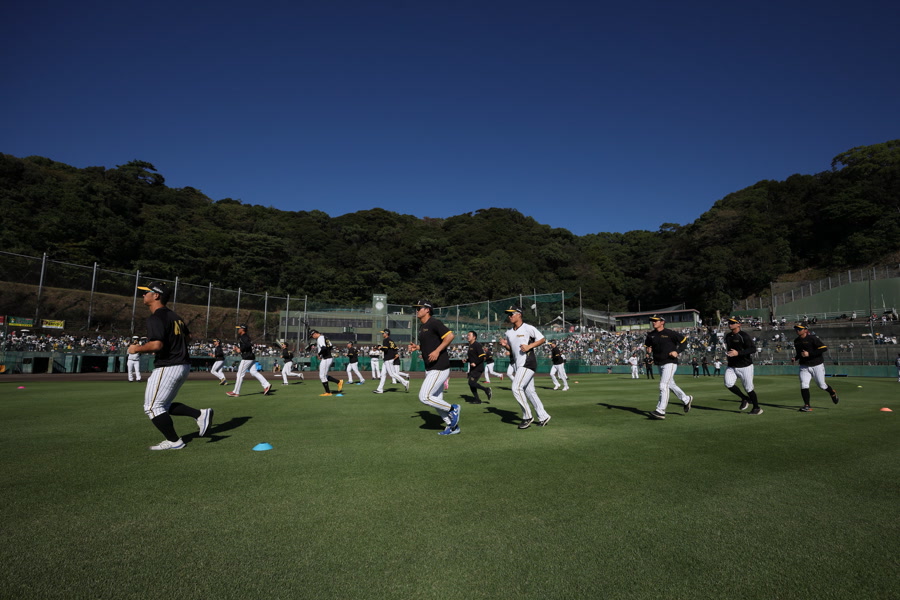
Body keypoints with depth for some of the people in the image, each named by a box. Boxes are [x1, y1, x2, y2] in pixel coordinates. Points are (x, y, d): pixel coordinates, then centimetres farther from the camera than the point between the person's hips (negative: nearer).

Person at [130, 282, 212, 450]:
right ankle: (200, 414, 6)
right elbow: (188, 337, 22)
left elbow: (157, 345, -25)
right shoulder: (174, 316, 15)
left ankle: (174, 441, 8)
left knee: (152, 407, 4)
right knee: (164, 405, 19)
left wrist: (137, 349, -9)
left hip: (167, 367, -9)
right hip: (183, 366, 9)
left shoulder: (155, 318, -14)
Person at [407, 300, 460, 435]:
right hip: (430, 369, 10)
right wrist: (417, 347, 9)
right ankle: (452, 426, 24)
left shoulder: (434, 323, -13)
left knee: (424, 397, -12)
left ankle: (452, 408, 5)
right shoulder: (422, 326, 15)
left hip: (439, 368, -10)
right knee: (436, 401, 12)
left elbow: (450, 335, -22)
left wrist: (437, 351, -25)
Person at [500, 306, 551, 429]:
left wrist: (529, 346, -16)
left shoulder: (528, 328, -9)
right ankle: (543, 417, 22)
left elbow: (542, 339, -4)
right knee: (529, 391, 11)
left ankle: (527, 416, -4)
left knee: (516, 388, -16)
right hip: (519, 364, 8)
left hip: (528, 362, -8)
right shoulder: (509, 332, 12)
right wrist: (505, 345, -1)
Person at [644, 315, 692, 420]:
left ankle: (660, 411, -14)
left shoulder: (670, 333, -11)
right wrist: (648, 349, -4)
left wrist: (677, 351, -16)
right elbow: (647, 345, 19)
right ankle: (686, 399, 42)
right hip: (660, 364, 7)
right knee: (670, 385, 20)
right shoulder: (651, 335, 6)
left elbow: (684, 341, -4)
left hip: (670, 363, -7)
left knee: (663, 386, -14)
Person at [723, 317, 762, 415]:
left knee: (748, 388, 3)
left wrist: (738, 353, -29)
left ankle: (756, 408, 24)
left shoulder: (744, 336, -13)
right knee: (728, 384, -14)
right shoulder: (727, 336, 9)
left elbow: (753, 349, -21)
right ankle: (744, 399, 10)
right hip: (731, 366, 6)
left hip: (745, 366, -5)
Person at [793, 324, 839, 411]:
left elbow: (824, 348, -21)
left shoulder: (812, 338, -14)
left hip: (817, 365, -4)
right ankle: (807, 406, -10)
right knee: (803, 385, -11)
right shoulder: (796, 341, 7)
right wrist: (796, 358, 2)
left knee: (821, 385, 10)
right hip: (804, 366, 5)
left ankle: (832, 392, 44)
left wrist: (809, 354, -25)